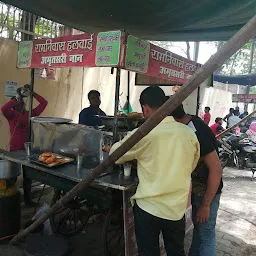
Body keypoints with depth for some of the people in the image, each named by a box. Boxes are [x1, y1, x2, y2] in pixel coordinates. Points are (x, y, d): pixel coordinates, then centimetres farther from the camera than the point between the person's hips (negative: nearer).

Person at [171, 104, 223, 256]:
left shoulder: (198, 134, -31)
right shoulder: (189, 123, -5)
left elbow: (216, 170, -29)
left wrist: (205, 205, -22)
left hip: (207, 190, -9)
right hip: (196, 188, 9)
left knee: (206, 233, 9)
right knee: (198, 227, 25)